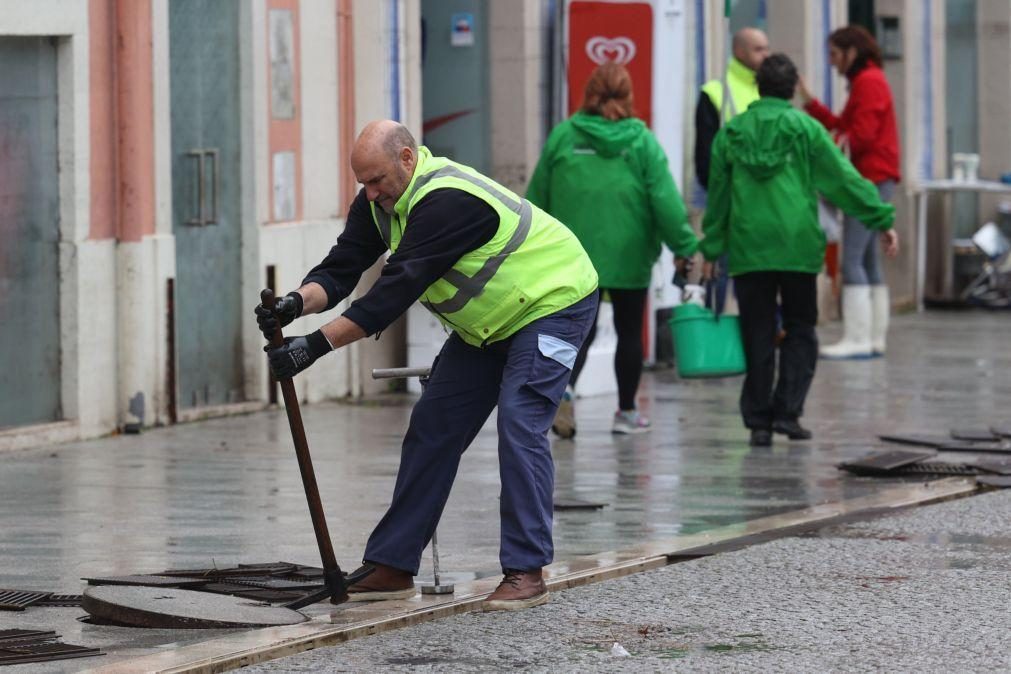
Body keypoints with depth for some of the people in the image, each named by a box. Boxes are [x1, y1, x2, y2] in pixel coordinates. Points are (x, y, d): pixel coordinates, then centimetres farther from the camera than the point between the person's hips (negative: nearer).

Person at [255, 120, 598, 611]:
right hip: (488, 323, 9)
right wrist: (297, 304, -34)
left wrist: (316, 344, -40)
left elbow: (398, 288, -38)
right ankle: (391, 566, 6)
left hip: (552, 303, -9)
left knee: (520, 427, -20)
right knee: (433, 428, 4)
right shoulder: (380, 202, -5)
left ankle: (526, 574, -16)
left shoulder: (446, 202, -34)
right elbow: (343, 268, -11)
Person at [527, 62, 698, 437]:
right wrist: (685, 245, -1)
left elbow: (538, 197, 6)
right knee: (629, 332, 12)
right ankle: (627, 412, 19)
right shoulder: (642, 141, -5)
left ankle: (564, 387, -22)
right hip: (628, 256, -1)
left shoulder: (562, 136, 0)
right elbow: (665, 201, -9)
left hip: (575, 255, 1)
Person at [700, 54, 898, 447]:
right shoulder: (805, 128, 0)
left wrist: (711, 250, 18)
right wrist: (882, 220, 4)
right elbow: (844, 179, -1)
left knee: (757, 337, 7)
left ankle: (759, 420, 5)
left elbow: (718, 195, 12)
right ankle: (787, 411, -3)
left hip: (746, 249, 2)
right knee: (800, 331, 9)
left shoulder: (730, 133, 8)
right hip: (797, 247, -2)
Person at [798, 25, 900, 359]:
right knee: (868, 260, 11)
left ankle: (857, 338, -15)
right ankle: (875, 337, 12)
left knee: (852, 261, -13)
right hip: (873, 181, 11)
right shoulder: (866, 81, 21)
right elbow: (844, 127, 19)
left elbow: (861, 134, -17)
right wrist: (810, 102, 17)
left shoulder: (869, 82, -10)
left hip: (870, 180, -11)